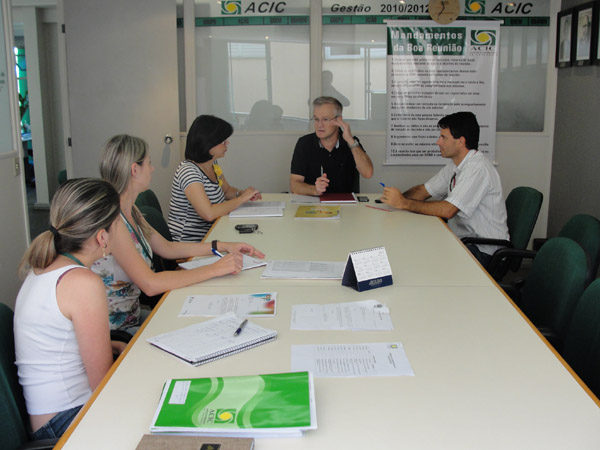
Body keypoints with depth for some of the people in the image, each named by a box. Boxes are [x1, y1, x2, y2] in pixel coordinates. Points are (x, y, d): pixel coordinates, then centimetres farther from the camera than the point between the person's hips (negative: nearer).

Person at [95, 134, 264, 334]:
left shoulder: (129, 210, 6)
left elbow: (166, 247, 17)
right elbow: (150, 284, -29)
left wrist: (223, 246, 10)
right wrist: (215, 269, -24)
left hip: (133, 315, 9)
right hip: (113, 332, -9)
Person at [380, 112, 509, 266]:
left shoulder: (477, 168, -21)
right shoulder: (456, 165, 9)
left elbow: (447, 210, -28)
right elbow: (424, 190, 13)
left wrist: (404, 203, -22)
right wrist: (396, 198, -6)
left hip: (483, 251, -8)